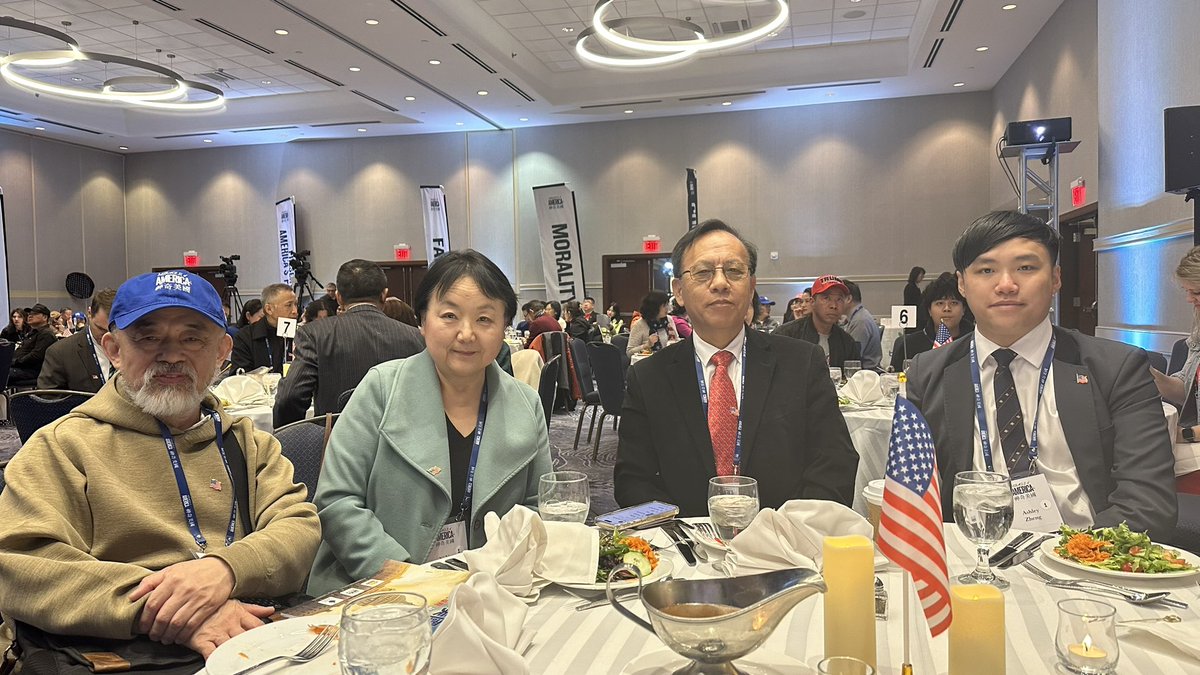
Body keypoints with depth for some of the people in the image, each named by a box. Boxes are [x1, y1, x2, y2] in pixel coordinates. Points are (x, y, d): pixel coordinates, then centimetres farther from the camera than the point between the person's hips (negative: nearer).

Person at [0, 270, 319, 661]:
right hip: (119, 658, -2)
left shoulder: (248, 443, 14)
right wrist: (162, 608, -21)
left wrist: (225, 568, -19)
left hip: (264, 649, 2)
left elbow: (300, 529, 3)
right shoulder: (63, 446, 4)